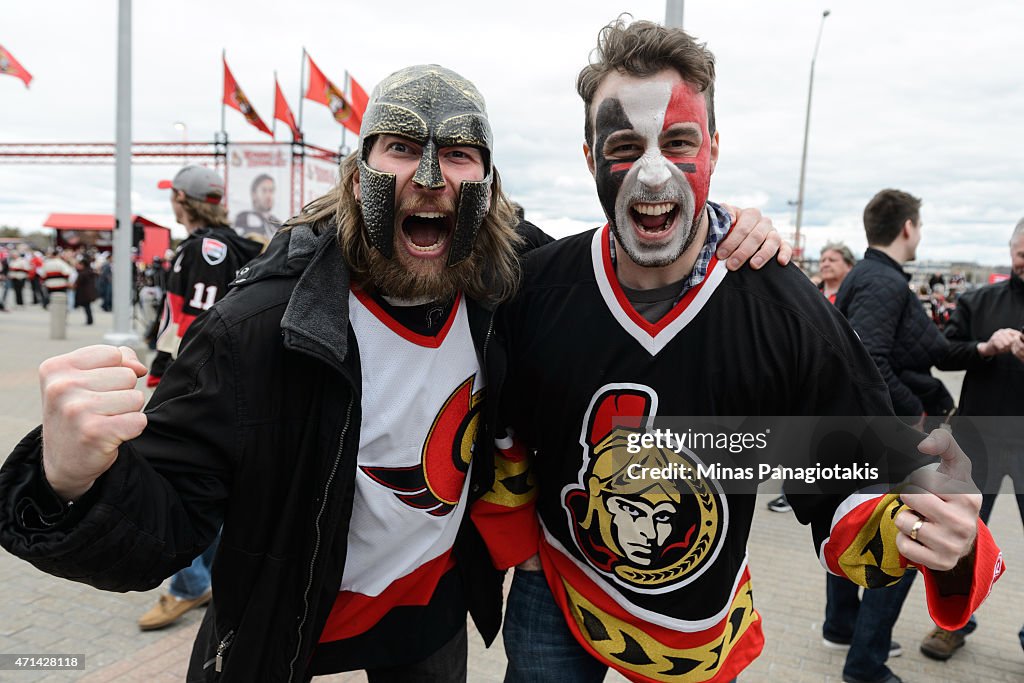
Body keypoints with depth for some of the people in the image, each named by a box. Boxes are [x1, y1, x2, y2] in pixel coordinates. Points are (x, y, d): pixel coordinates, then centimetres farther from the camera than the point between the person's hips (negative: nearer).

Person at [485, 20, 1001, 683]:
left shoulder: (789, 313, -19)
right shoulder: (535, 289, -16)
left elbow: (853, 488, -14)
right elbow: (499, 434, 0)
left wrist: (943, 535, -34)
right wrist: (521, 548, 3)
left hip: (702, 629, 0)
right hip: (555, 598, 1)